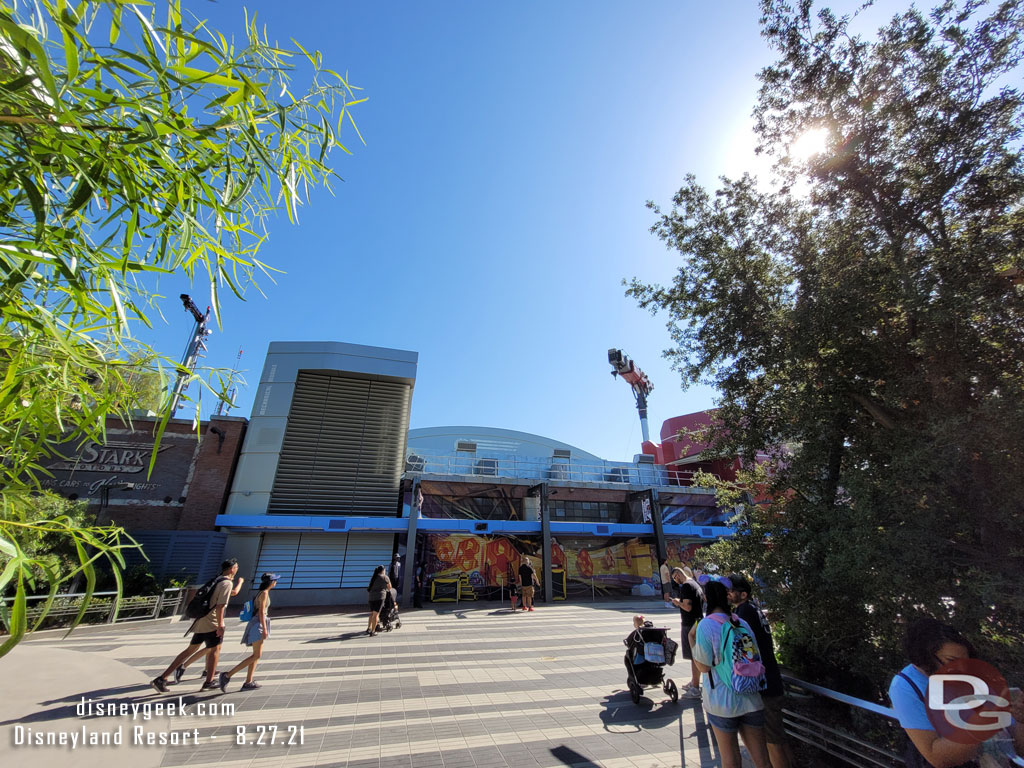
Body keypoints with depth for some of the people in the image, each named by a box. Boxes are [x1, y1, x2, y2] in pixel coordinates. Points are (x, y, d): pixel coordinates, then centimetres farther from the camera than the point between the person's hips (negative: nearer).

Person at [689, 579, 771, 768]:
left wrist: (691, 640, -4)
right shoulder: (742, 623, -3)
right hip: (751, 700, 4)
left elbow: (703, 667, -13)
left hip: (722, 702, -4)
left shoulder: (705, 626, -19)